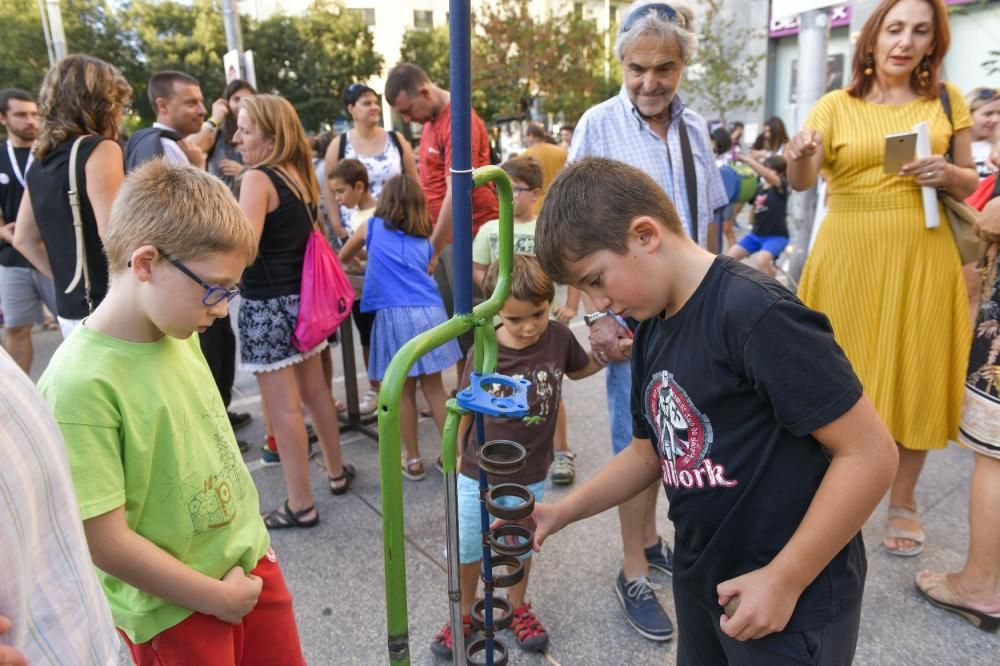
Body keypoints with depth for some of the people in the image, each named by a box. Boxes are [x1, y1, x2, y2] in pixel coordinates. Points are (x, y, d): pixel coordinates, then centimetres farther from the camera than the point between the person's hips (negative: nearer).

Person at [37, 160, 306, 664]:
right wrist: (217, 597, -13)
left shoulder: (179, 334, -3)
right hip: (175, 613, -6)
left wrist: (251, 546, 8)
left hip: (250, 561, 7)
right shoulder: (82, 383, -25)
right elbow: (104, 542, -23)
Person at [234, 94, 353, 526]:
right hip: (303, 297, 8)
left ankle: (300, 506, 9)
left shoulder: (257, 179, -14)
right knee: (314, 391, 19)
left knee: (283, 408, -1)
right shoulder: (301, 176, 10)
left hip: (268, 304, -8)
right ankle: (337, 472, 34)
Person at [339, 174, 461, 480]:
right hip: (430, 312, 3)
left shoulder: (372, 226, 13)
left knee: (404, 392, 7)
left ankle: (413, 460, 17)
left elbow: (343, 258, 29)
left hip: (395, 315, -3)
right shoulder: (424, 239, 19)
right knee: (434, 387, 11)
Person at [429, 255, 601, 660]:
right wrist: (457, 455, 3)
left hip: (530, 475, 2)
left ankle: (517, 605, 49)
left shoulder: (559, 337, -15)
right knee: (467, 549, 17)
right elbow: (465, 408, -6)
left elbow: (578, 369, 9)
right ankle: (464, 612, 43)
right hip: (479, 474, -1)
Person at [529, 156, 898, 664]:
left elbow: (869, 454, -22)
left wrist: (784, 580, -18)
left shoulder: (757, 314, -24)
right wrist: (563, 511, 1)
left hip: (793, 601, -8)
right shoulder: (651, 331, 2)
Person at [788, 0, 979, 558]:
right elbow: (802, 183, -10)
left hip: (921, 256, 2)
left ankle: (904, 502, 26)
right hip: (849, 255, -1)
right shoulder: (836, 105, 1)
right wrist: (800, 158, -32)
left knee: (915, 376, 7)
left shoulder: (947, 100, 8)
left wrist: (948, 174, -10)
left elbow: (970, 183, 12)